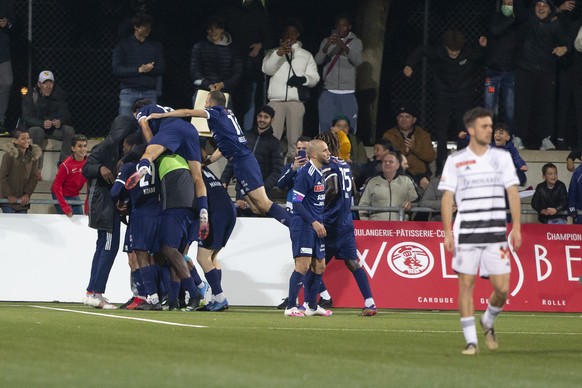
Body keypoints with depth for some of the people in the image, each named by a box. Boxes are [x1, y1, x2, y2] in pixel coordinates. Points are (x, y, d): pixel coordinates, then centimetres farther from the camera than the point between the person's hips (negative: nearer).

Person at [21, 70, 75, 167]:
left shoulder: (59, 96, 1)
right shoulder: (30, 97, -7)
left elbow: (65, 115, -5)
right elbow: (27, 119, -17)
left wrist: (60, 122, -31)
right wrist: (42, 123, -37)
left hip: (55, 129, 3)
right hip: (36, 126, -3)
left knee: (69, 130, -25)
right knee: (37, 131, -37)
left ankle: (63, 163, -25)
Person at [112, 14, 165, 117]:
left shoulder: (156, 46, 14)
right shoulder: (123, 45, 5)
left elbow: (161, 69, 7)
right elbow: (116, 70, -4)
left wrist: (148, 69, -14)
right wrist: (138, 70, -15)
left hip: (150, 92, 2)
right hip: (128, 92, -2)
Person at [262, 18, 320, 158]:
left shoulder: (306, 55, 17)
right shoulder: (273, 52, 15)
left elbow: (314, 77, 9)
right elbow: (267, 69, -2)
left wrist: (303, 79, -14)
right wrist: (279, 54, -17)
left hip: (296, 100, 1)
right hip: (276, 100, -1)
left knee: (294, 138, -5)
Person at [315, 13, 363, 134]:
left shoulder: (356, 42, 6)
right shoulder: (327, 41, 8)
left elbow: (358, 61, -10)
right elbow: (318, 61, -5)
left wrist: (343, 46, -25)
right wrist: (327, 46, -24)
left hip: (348, 93, -1)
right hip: (328, 93, 1)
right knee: (326, 127, -3)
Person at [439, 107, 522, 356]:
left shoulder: (502, 157, 8)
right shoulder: (455, 161, 3)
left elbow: (512, 192, 6)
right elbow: (447, 197, 2)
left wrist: (517, 227, -2)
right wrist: (447, 232, -5)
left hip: (496, 232, 2)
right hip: (466, 232, -2)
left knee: (502, 288, -3)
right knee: (466, 284, -3)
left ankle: (488, 322, 26)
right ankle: (471, 341, 3)